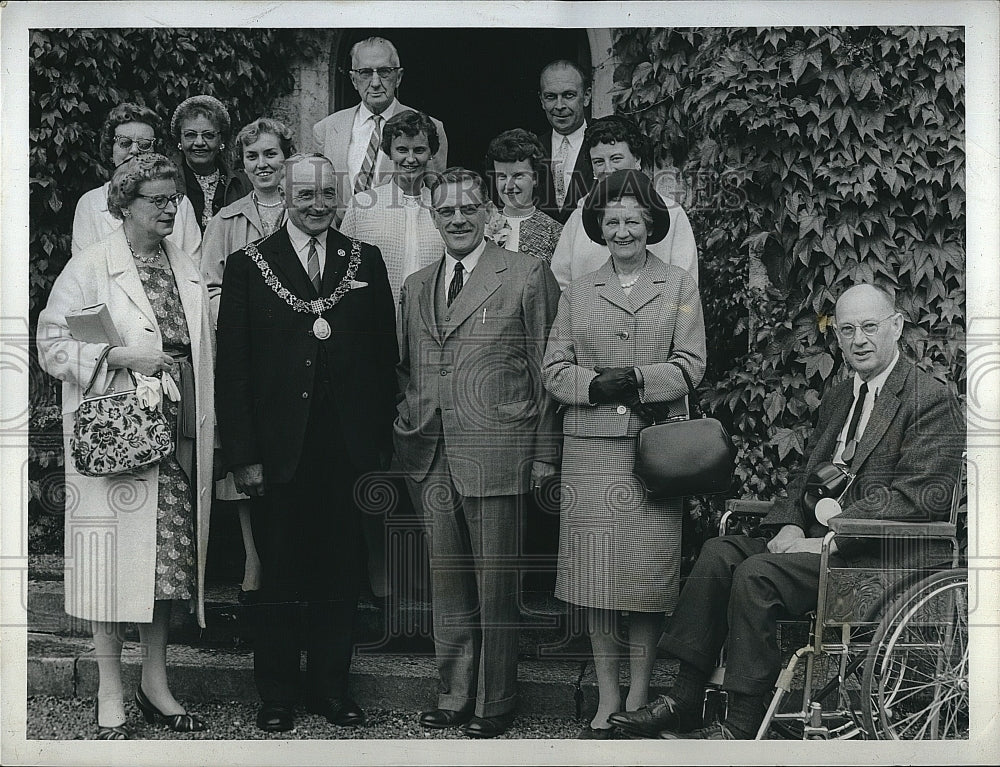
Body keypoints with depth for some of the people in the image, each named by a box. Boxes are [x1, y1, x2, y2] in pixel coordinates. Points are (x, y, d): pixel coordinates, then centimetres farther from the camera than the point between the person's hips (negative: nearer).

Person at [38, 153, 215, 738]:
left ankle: (156, 683, 20)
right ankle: (111, 697, 7)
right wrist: (121, 357, -15)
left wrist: (206, 427, 11)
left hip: (176, 434, 5)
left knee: (168, 554, 7)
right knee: (117, 555, -3)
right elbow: (52, 345, -5)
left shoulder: (188, 271, 15)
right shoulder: (90, 268, -2)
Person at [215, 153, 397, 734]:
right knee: (276, 581, 8)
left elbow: (385, 357, 7)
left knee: (340, 577, 10)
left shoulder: (367, 262, 7)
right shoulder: (249, 266, 1)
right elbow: (232, 369, -2)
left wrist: (381, 443, 1)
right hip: (278, 452, -1)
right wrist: (243, 455, -8)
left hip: (349, 449, 2)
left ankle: (331, 687, 23)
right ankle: (276, 697, 20)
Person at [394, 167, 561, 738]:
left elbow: (546, 369, -2)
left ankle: (495, 704, 14)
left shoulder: (528, 275, -1)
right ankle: (454, 696, 23)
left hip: (496, 455, -5)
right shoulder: (415, 287, 15)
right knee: (448, 587, 12)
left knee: (496, 588, 2)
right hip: (430, 459, 5)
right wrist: (408, 440, 12)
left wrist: (543, 454, -4)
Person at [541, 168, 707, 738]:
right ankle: (607, 698, 11)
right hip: (590, 447, 2)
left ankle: (640, 697, 8)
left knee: (648, 570, -3)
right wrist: (597, 385, -10)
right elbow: (554, 370, 8)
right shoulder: (578, 293, 13)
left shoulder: (679, 286, 8)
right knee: (596, 572, 1)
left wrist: (638, 378, -14)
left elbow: (691, 365, 0)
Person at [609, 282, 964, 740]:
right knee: (720, 553, -11)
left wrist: (832, 539, -21)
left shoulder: (932, 402, -7)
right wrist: (790, 526, -2)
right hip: (821, 540, 8)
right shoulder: (837, 399, 20)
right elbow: (805, 476, 21)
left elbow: (920, 496, -17)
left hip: (884, 558, -8)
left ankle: (744, 726, -19)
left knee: (757, 573, -25)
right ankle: (683, 703, -10)